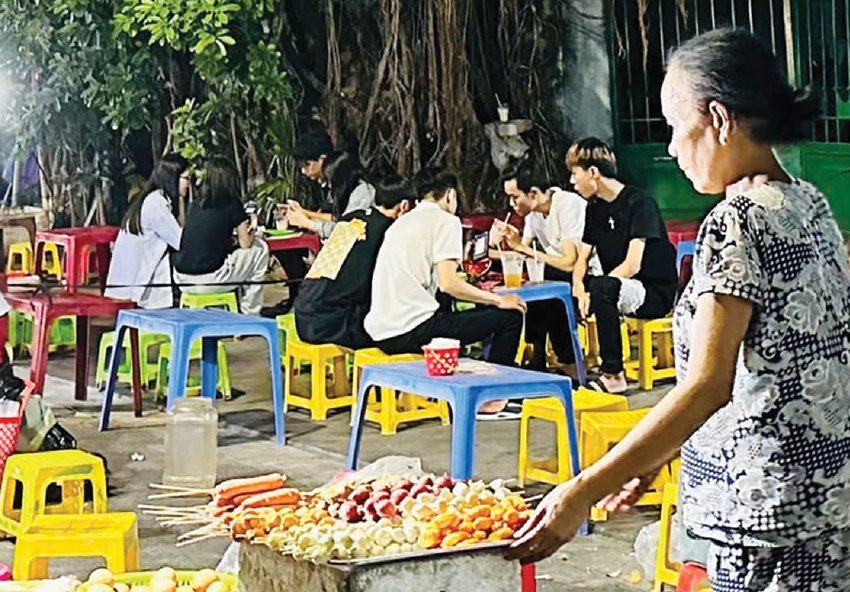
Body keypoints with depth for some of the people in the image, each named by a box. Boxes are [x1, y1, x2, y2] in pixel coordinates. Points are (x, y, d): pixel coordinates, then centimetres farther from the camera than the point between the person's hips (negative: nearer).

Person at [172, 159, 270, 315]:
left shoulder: (195, 206, 13)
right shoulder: (232, 205, -2)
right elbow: (245, 243, 4)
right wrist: (251, 230, 23)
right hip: (209, 281, -7)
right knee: (260, 248, 13)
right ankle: (250, 313, 17)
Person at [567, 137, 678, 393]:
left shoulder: (639, 203, -14)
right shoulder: (595, 208, 10)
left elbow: (632, 265, -22)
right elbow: (582, 259, 6)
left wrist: (592, 291, -23)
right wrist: (578, 288, -16)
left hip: (655, 292, -8)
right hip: (617, 288, 8)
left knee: (601, 288, -36)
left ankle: (613, 374, -30)